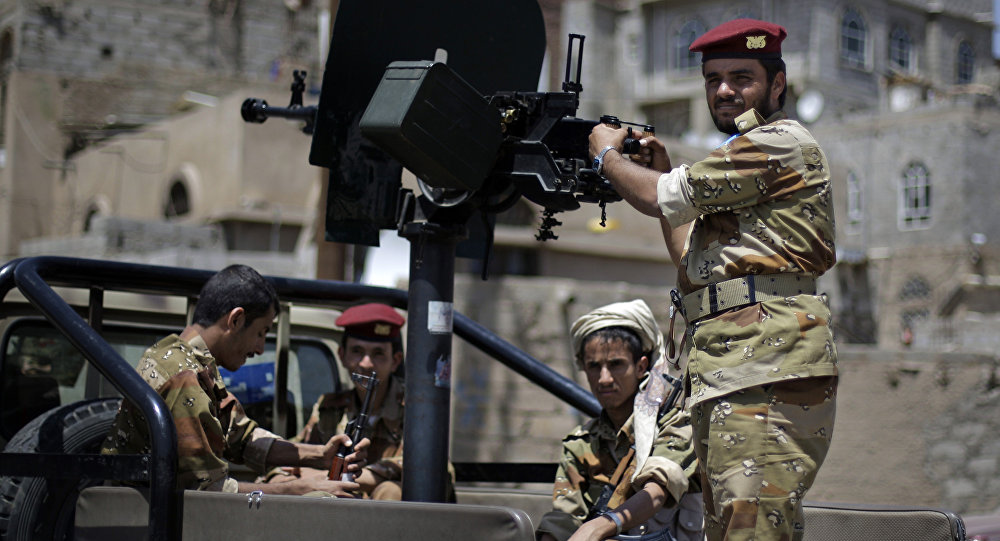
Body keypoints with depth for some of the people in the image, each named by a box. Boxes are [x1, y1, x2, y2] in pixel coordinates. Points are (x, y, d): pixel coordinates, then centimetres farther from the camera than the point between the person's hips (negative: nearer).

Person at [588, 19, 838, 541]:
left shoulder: (779, 142, -2)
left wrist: (608, 155, 12)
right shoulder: (746, 160, 30)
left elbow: (663, 198, -7)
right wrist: (663, 175, 29)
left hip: (767, 363, -10)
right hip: (726, 370, 10)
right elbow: (695, 267, 30)